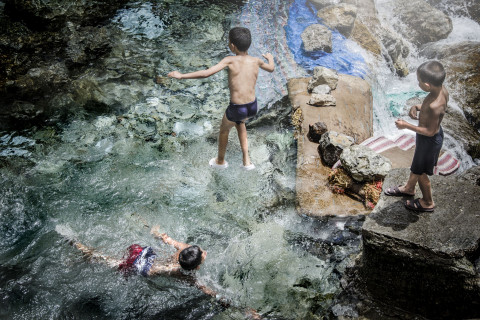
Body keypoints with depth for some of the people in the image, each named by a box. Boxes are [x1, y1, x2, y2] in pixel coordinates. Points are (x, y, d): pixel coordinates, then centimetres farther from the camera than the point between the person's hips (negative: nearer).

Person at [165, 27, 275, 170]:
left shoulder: (230, 60, -12)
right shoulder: (256, 61, 1)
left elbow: (206, 73, -21)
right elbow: (271, 68, 23)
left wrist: (181, 76, -12)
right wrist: (270, 58, 46)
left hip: (236, 109, -4)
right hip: (253, 107, 4)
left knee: (224, 129, 27)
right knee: (240, 122, 37)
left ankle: (220, 161, 50)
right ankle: (246, 161, 34)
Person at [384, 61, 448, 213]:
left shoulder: (435, 106, -39)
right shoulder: (441, 89, -14)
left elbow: (430, 131, -28)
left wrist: (406, 125, -22)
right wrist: (417, 107, -8)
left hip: (429, 140, -9)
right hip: (435, 133, 9)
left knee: (420, 172, 15)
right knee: (416, 165, 31)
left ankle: (427, 203, 39)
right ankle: (409, 188, 56)